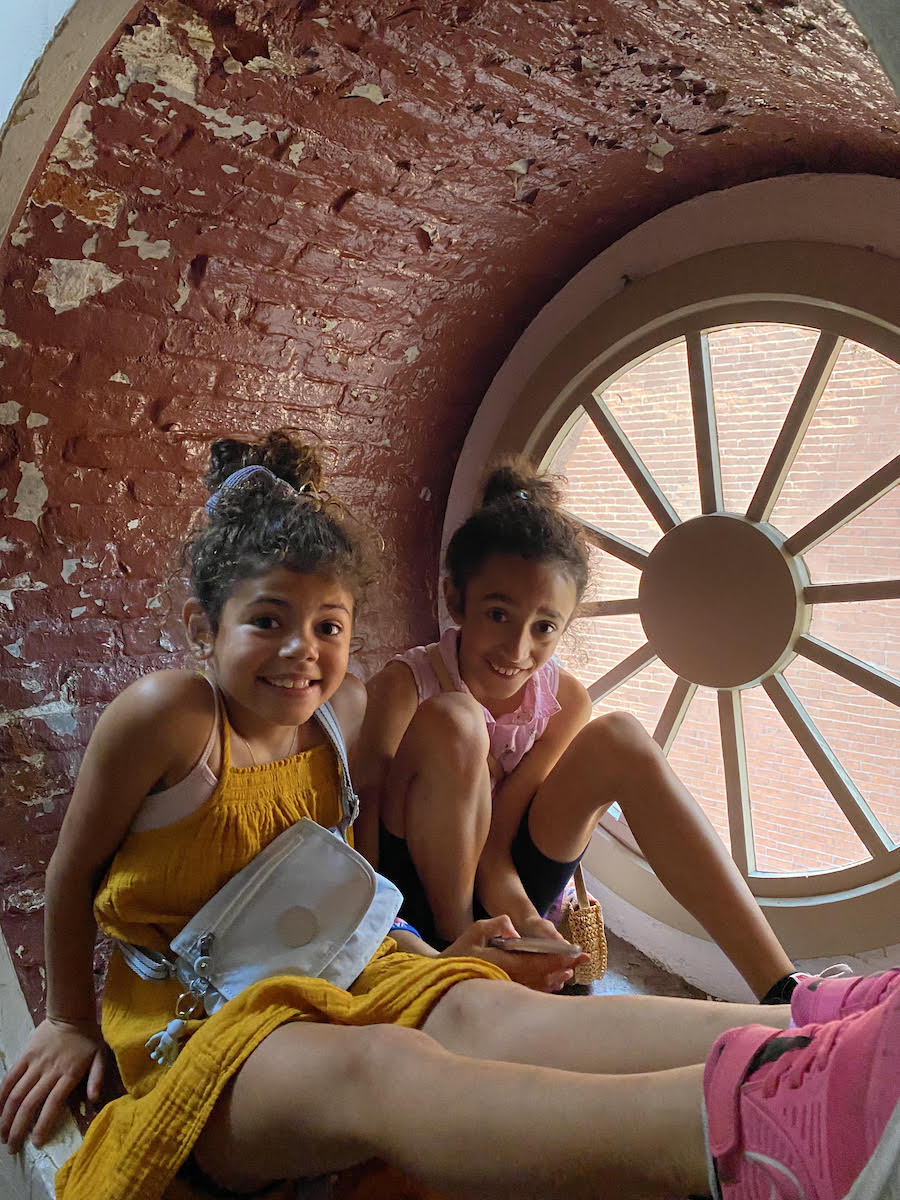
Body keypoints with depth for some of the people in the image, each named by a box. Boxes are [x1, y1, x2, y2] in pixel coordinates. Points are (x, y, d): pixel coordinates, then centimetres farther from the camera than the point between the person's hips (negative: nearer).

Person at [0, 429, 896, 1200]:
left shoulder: (342, 707, 3)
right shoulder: (165, 713, -14)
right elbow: (73, 873, -1)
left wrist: (427, 953, 5)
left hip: (324, 970, 5)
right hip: (187, 1016, -4)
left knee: (481, 1012, -30)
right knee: (377, 1069, -38)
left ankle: (821, 1047, -53)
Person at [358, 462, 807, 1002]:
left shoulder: (565, 701, -9)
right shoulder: (404, 685, -21)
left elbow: (497, 832, -13)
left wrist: (520, 914, -34)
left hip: (503, 892, 4)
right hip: (417, 893, -4)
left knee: (618, 737, -18)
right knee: (449, 721, -31)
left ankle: (780, 985, -21)